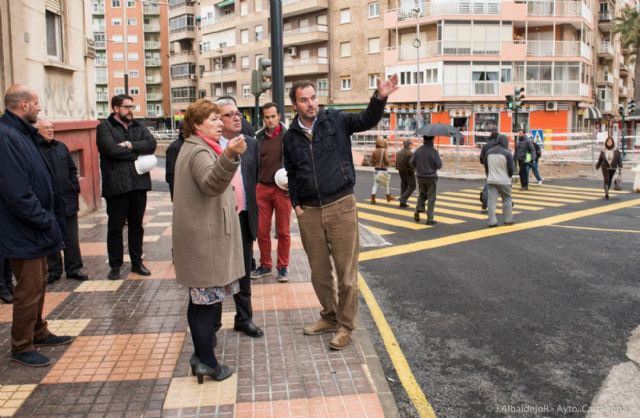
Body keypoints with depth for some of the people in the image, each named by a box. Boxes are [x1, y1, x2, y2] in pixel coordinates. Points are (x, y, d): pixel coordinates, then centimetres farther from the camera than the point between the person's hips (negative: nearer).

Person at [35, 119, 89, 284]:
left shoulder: (61, 147, 10)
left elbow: (72, 170, 14)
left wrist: (75, 188, 5)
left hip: (67, 200, 4)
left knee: (71, 238, 9)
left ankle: (73, 268, 19)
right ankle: (53, 270, 18)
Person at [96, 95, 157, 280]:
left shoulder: (139, 126, 14)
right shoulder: (105, 127, -2)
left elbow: (151, 143, -2)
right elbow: (110, 149, -18)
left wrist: (131, 145, -17)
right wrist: (137, 154, -10)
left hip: (139, 183, 4)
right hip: (116, 186, -4)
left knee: (136, 226, 13)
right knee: (115, 228, 5)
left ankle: (137, 262, 24)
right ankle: (115, 266, 16)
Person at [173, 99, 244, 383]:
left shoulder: (197, 148, 18)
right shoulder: (199, 152, -16)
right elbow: (211, 183, -38)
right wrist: (229, 156, -53)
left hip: (204, 234, 11)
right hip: (205, 237, -11)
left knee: (203, 295, 16)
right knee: (206, 296, -6)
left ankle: (203, 353, 28)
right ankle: (206, 362, 0)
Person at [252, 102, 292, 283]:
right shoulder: (258, 137, 7)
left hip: (283, 188, -3)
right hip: (262, 188, 3)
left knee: (283, 231, 5)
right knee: (262, 230, 8)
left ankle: (283, 266, 17)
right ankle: (265, 265, 22)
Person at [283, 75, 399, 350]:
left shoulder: (336, 120, 0)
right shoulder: (290, 136, 8)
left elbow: (367, 121, -15)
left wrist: (380, 98, -33)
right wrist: (295, 203, 7)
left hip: (340, 206, -3)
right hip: (308, 212, 3)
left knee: (346, 270, 1)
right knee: (319, 271, 13)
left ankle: (345, 325, 15)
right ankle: (329, 316, 32)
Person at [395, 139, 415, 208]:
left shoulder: (399, 152, 6)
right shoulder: (410, 153, -19)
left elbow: (396, 163, 9)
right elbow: (411, 164, -21)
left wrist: (399, 169, 16)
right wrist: (413, 171, -9)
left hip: (401, 172, 8)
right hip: (408, 173, -8)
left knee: (403, 187, 14)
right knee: (412, 186, 4)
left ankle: (403, 203, 16)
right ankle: (403, 199, -9)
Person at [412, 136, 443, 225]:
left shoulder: (418, 150, -3)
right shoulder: (434, 151, -15)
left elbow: (412, 163, 2)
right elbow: (439, 166, -12)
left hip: (420, 177, 4)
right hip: (431, 177, -4)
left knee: (421, 195, 22)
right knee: (431, 198, 4)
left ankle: (418, 210, 2)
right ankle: (430, 219, 4)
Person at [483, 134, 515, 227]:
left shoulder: (489, 152, 4)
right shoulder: (507, 153, -11)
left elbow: (486, 167, 12)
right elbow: (511, 168, -9)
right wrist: (509, 176, 11)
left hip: (491, 180, 3)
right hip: (504, 181, -3)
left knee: (491, 200, 2)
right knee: (507, 199, 12)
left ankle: (492, 221, 0)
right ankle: (508, 219, 19)